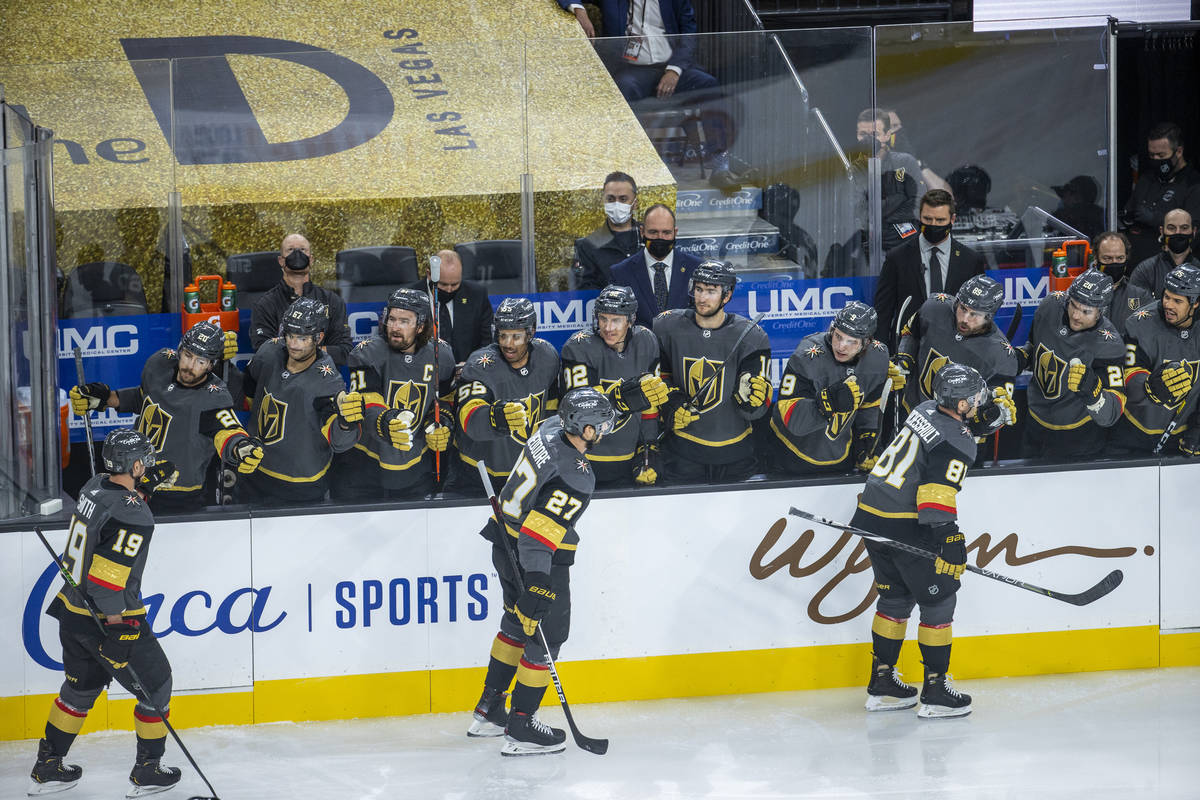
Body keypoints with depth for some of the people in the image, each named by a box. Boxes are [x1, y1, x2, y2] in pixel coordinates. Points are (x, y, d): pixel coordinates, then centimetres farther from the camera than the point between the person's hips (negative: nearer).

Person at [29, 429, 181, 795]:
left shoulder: (94, 486, 1)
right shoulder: (133, 517, -24)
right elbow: (107, 578, -28)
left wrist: (145, 483, 11)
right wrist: (118, 633, -23)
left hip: (72, 611, 9)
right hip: (109, 621, -9)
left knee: (80, 688, 24)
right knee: (155, 685, 10)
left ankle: (47, 768, 30)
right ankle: (147, 772, 18)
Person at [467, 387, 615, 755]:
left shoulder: (551, 429, -4)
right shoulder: (574, 477, -30)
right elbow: (538, 535, -33)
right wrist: (535, 584, -31)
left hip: (505, 542, 10)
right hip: (536, 560, -10)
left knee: (517, 624, 25)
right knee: (547, 632, 0)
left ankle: (488, 711, 35)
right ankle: (520, 729, 1)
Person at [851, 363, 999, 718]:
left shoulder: (927, 410, 9)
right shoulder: (956, 446, -16)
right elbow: (937, 494, -26)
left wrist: (977, 421, 16)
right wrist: (948, 542, -29)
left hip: (871, 516, 9)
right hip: (904, 526, -9)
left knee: (896, 596, 20)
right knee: (939, 601, 2)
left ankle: (882, 683, 26)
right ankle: (935, 691, 2)